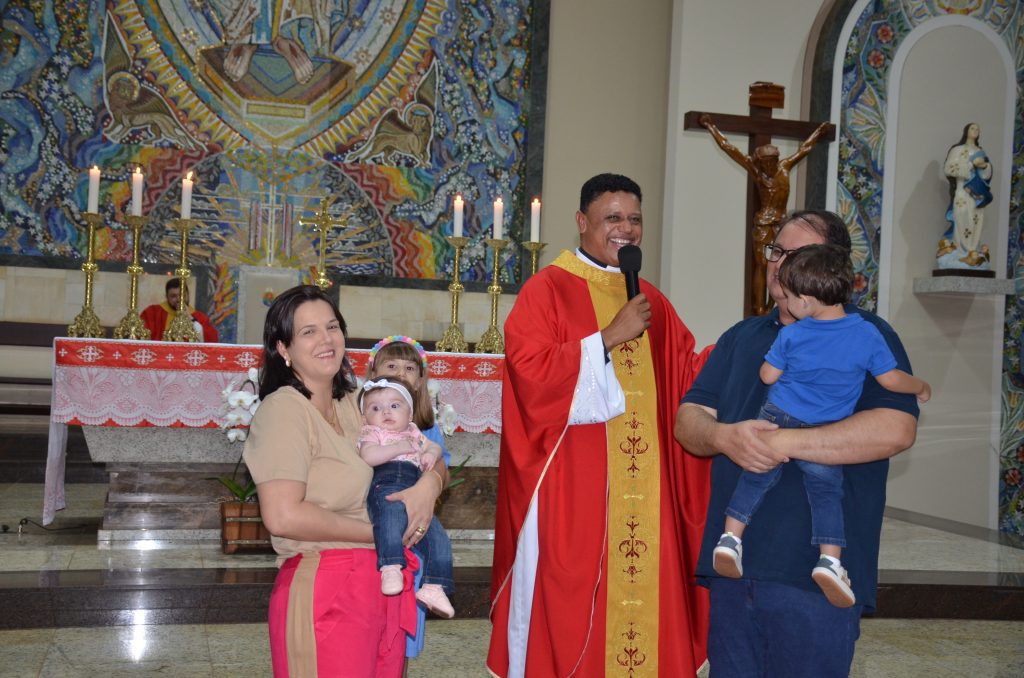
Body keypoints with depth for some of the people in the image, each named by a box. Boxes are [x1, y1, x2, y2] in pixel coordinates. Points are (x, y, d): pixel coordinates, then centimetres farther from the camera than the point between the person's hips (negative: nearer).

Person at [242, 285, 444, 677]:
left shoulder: (353, 405, 11)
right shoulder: (283, 409, -10)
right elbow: (283, 517, -20)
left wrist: (428, 486, -9)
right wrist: (380, 532, -12)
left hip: (385, 587, 7)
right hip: (323, 592, -7)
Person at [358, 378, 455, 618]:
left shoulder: (412, 433, 34)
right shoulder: (370, 433, 15)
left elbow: (434, 446, 45)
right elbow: (368, 456, -6)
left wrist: (431, 453, 20)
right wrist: (399, 448, -2)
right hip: (385, 486, -6)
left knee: (437, 536, -10)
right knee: (391, 518, -40)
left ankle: (433, 587, -10)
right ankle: (391, 567, -49)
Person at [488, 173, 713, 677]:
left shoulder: (651, 300, 15)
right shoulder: (547, 289, -3)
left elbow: (685, 376, 14)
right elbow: (529, 372, -15)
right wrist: (610, 337, -16)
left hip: (643, 488, 5)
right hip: (570, 483, -5)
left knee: (643, 592, 7)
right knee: (568, 604, 1)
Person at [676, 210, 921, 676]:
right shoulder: (741, 337, 16)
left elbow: (895, 429, -17)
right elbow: (687, 420, 9)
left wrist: (784, 443, -18)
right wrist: (723, 436, -15)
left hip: (816, 570, -5)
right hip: (732, 566, 5)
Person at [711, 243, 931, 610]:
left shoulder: (790, 335, -9)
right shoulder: (868, 334, -7)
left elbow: (768, 376, 0)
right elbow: (891, 379, -1)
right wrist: (921, 386, 19)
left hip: (778, 418, 0)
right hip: (827, 434, 0)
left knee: (756, 476, 14)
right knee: (826, 490, 8)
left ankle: (731, 535, 10)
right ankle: (830, 558, -5)